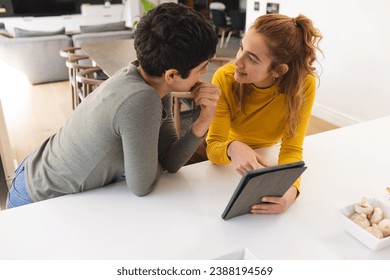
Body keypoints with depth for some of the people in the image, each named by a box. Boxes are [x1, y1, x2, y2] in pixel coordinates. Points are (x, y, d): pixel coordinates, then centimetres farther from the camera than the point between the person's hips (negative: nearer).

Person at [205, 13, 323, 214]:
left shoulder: (303, 84, -25)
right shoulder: (224, 78, -26)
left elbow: (291, 149, -23)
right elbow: (213, 148, -26)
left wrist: (290, 188, -43)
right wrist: (233, 148, -49)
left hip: (267, 156, 1)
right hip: (228, 159, 0)